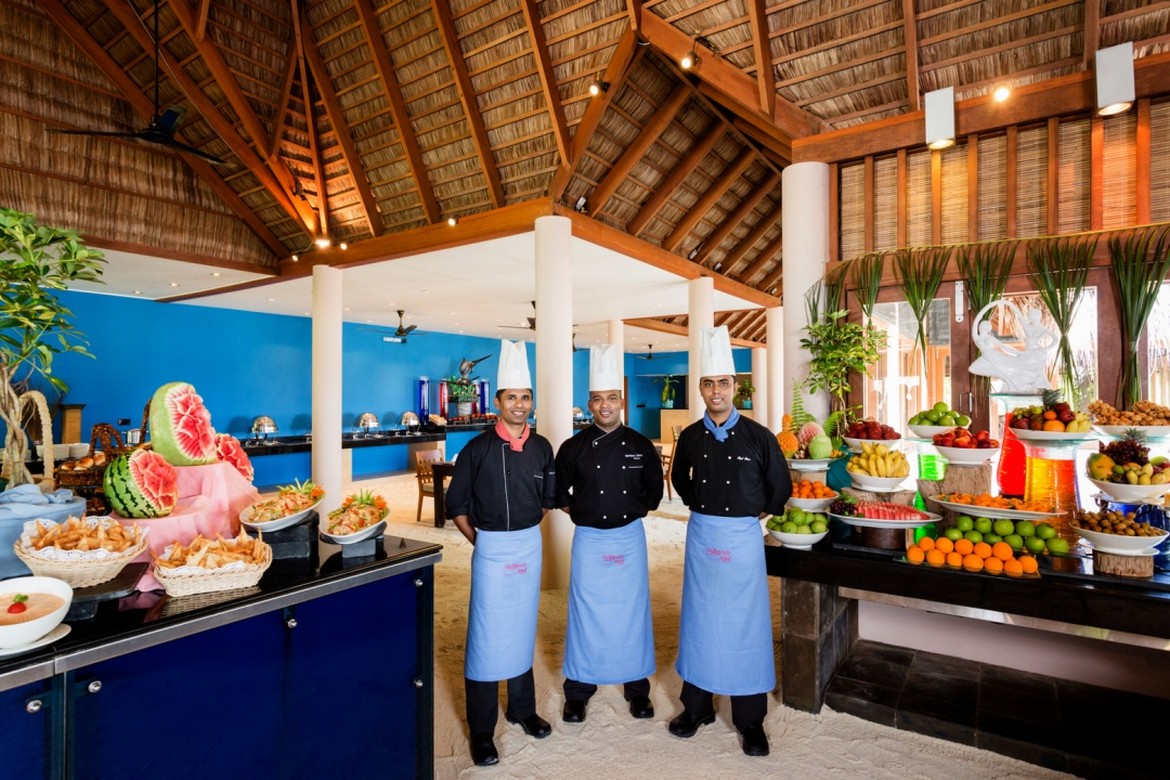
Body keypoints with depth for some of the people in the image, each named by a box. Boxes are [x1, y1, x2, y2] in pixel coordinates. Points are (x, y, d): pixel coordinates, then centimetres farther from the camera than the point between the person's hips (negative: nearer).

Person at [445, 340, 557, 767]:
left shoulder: (541, 448, 0)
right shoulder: (478, 449, -10)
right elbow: (456, 505, -2)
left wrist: (528, 528, 8)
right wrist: (479, 539, -3)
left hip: (530, 544, 4)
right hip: (491, 548, -3)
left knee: (522, 630, 17)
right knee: (487, 636, 4)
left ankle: (522, 708, 37)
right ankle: (481, 731, 20)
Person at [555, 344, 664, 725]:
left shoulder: (641, 446, -3)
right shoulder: (574, 447, -5)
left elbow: (654, 490, 10)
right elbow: (559, 493, 7)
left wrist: (633, 510, 6)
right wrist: (580, 512, 3)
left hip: (630, 537, 1)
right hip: (589, 539, -1)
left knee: (632, 609, 11)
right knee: (586, 612, 8)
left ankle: (637, 686, 30)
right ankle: (578, 689, 26)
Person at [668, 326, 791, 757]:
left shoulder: (758, 436, -8)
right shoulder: (690, 437, -1)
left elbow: (781, 487, 3)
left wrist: (755, 513, 6)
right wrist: (702, 508, 10)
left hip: (743, 537, -2)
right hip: (701, 535, 2)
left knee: (745, 624, 7)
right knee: (699, 619, 12)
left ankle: (750, 721, 24)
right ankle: (697, 706, 30)